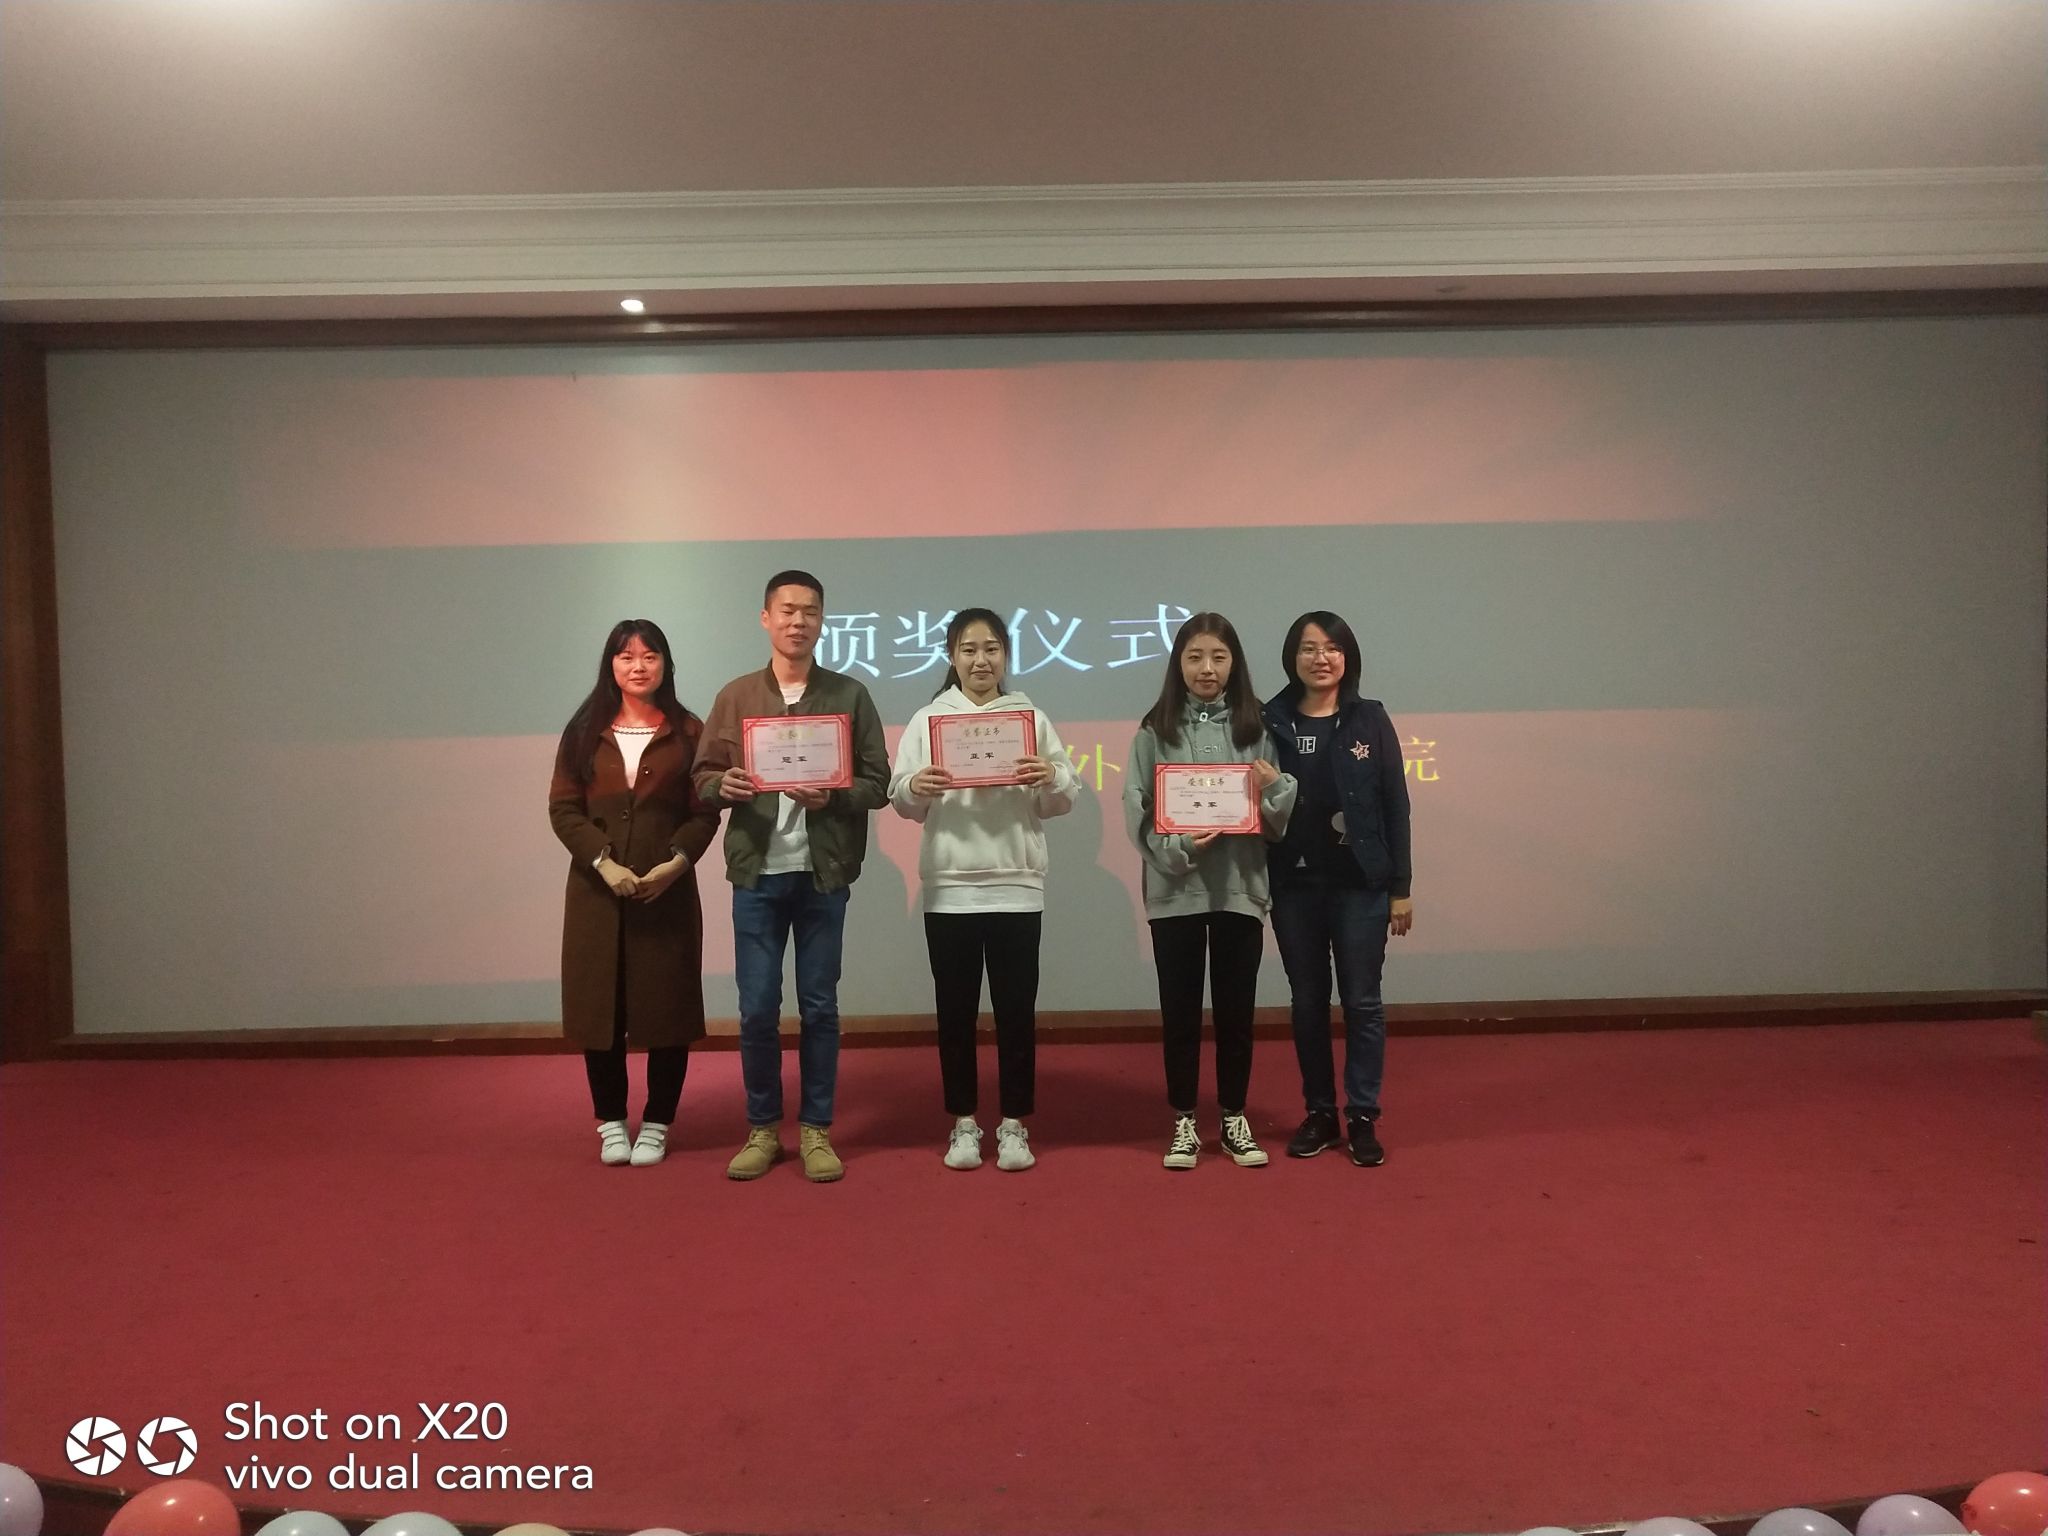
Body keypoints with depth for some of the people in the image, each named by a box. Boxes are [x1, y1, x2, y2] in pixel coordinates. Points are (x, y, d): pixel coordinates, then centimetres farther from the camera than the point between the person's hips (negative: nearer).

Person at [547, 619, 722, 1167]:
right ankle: (610, 1122, 18)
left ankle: (657, 1125, 15)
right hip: (595, 890, 1)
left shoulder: (688, 732, 4)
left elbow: (705, 812, 0)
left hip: (668, 890, -1)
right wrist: (603, 862, -14)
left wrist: (677, 862, -16)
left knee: (666, 1008, 2)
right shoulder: (585, 731, 7)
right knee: (599, 1007, 4)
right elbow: (562, 808, 1)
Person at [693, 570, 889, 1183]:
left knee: (819, 1007, 6)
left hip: (823, 874, -1)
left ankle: (816, 1129, 18)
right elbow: (702, 775, 7)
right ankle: (762, 1128, 19)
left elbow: (878, 783, 1)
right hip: (757, 873, 1)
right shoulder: (735, 696, 7)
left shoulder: (850, 695, 4)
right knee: (757, 1009, 4)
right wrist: (724, 785, -15)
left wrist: (833, 797, -17)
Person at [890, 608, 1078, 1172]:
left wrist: (1050, 778, -19)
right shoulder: (927, 719, 6)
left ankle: (1013, 1124, 17)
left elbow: (1065, 799, 2)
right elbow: (901, 800, -1)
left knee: (1016, 1008, 4)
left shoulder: (1031, 717, 7)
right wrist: (914, 788, -23)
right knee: (955, 1009, 7)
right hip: (948, 887, 0)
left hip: (1017, 885, 0)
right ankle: (963, 1122, 19)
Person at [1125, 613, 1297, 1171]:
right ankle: (1183, 1121, 20)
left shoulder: (1257, 727, 5)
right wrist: (1179, 846, -19)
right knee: (1180, 1010, 7)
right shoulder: (1155, 731, 0)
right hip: (1175, 888, -1)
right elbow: (1138, 811, -4)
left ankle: (1234, 1118, 24)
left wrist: (1274, 786, -17)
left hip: (1240, 887, 1)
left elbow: (1282, 815, 4)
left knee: (1235, 1008, 10)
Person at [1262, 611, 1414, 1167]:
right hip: (1293, 885, 1)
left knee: (1362, 1000, 3)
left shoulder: (1370, 719, 0)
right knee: (1308, 1001, 10)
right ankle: (1319, 1113, 21)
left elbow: (1395, 806, 1)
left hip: (1360, 883, -1)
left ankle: (1363, 1118, 13)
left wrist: (1400, 887, -2)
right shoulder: (1271, 722, 1)